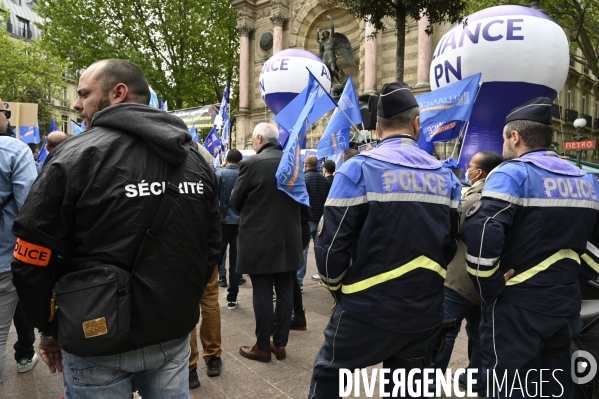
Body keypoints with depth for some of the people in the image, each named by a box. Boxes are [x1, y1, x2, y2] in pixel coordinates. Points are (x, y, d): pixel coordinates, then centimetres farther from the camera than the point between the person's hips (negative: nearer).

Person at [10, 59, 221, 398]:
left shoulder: (77, 156, -14)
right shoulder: (196, 161, 3)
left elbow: (32, 259, -11)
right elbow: (211, 248, 8)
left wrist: (49, 329, 5)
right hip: (174, 334, 5)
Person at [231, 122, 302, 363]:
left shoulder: (252, 163, -13)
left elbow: (235, 201, -4)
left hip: (259, 239, -5)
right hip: (288, 238, 5)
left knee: (262, 293, 4)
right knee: (285, 291, 11)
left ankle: (262, 347, 15)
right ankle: (280, 344, 23)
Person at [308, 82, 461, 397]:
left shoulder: (359, 170, -12)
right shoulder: (445, 177, 3)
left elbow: (331, 243, -15)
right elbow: (452, 244, 9)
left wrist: (338, 288, 4)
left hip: (369, 309, -5)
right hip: (426, 312, 5)